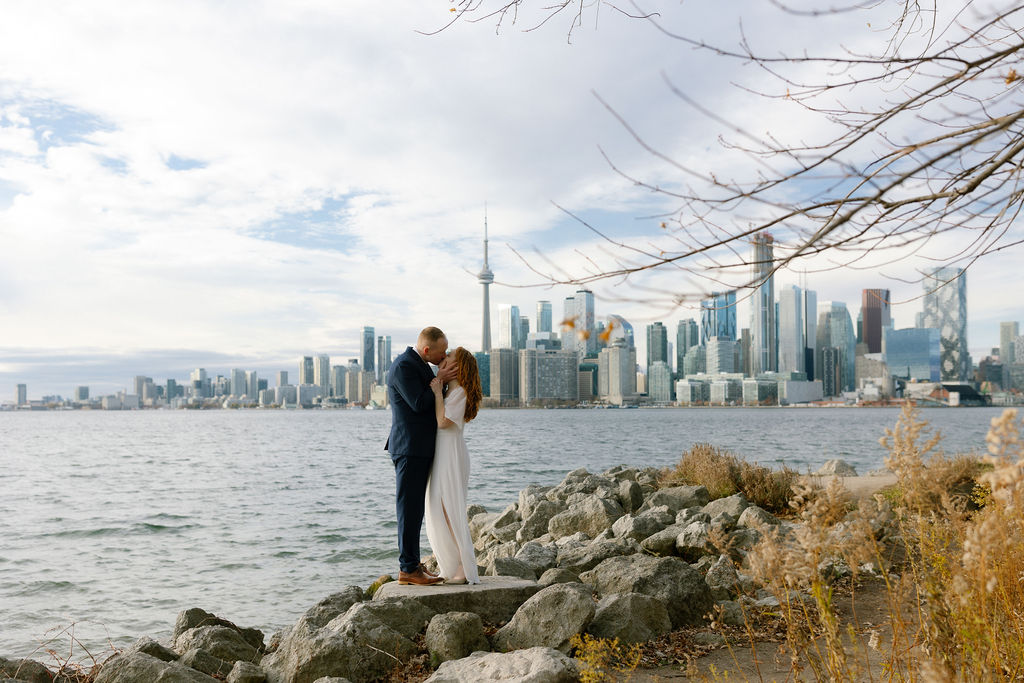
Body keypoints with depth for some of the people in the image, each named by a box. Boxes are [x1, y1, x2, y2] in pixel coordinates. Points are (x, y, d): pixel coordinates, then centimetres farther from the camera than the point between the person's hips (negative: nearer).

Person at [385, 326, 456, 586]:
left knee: (414, 508, 12)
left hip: (421, 449, 10)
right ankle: (408, 569, -1)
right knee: (410, 508, -6)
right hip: (410, 449, -10)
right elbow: (419, 404, -20)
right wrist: (440, 381, -11)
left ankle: (411, 563, 18)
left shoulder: (420, 365, 16)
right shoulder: (404, 367, -15)